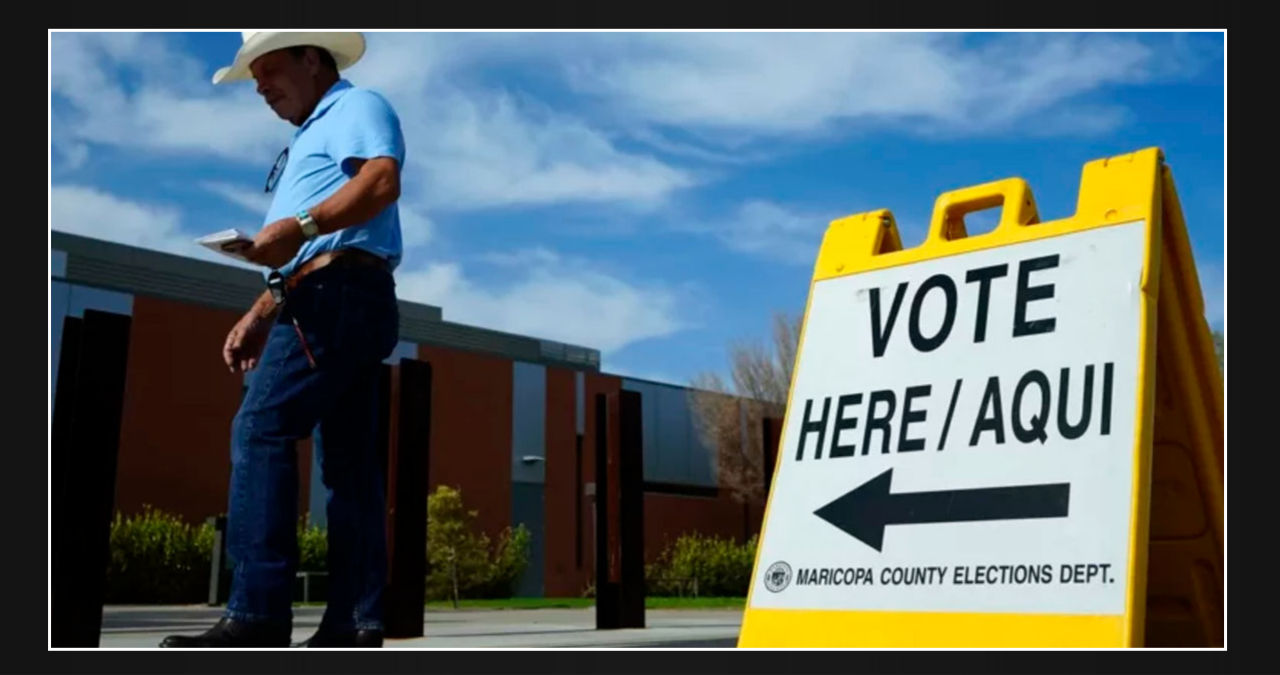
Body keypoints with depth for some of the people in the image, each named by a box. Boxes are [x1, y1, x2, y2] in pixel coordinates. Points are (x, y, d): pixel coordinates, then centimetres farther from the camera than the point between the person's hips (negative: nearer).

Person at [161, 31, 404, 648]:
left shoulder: (355, 107, 3)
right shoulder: (310, 139, 32)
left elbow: (383, 180, -19)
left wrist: (301, 225, -29)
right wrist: (259, 317, 21)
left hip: (337, 295, -10)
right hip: (340, 304, 10)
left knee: (260, 431, -17)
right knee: (348, 461, 3)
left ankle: (257, 614, -19)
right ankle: (353, 621, 2)